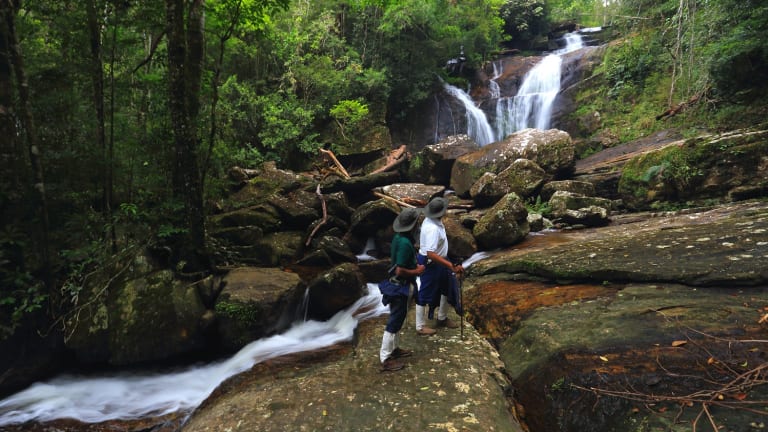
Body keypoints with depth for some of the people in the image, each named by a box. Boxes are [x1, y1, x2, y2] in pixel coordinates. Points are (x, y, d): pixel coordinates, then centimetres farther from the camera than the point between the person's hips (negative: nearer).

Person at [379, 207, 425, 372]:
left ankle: (393, 349, 36)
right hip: (400, 287, -10)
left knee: (396, 319, 21)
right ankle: (385, 359, 10)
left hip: (396, 284, 10)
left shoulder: (398, 237, 3)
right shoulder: (405, 243, -27)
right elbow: (400, 271, -29)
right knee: (394, 322, 0)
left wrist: (414, 266, 11)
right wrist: (417, 271, -14)